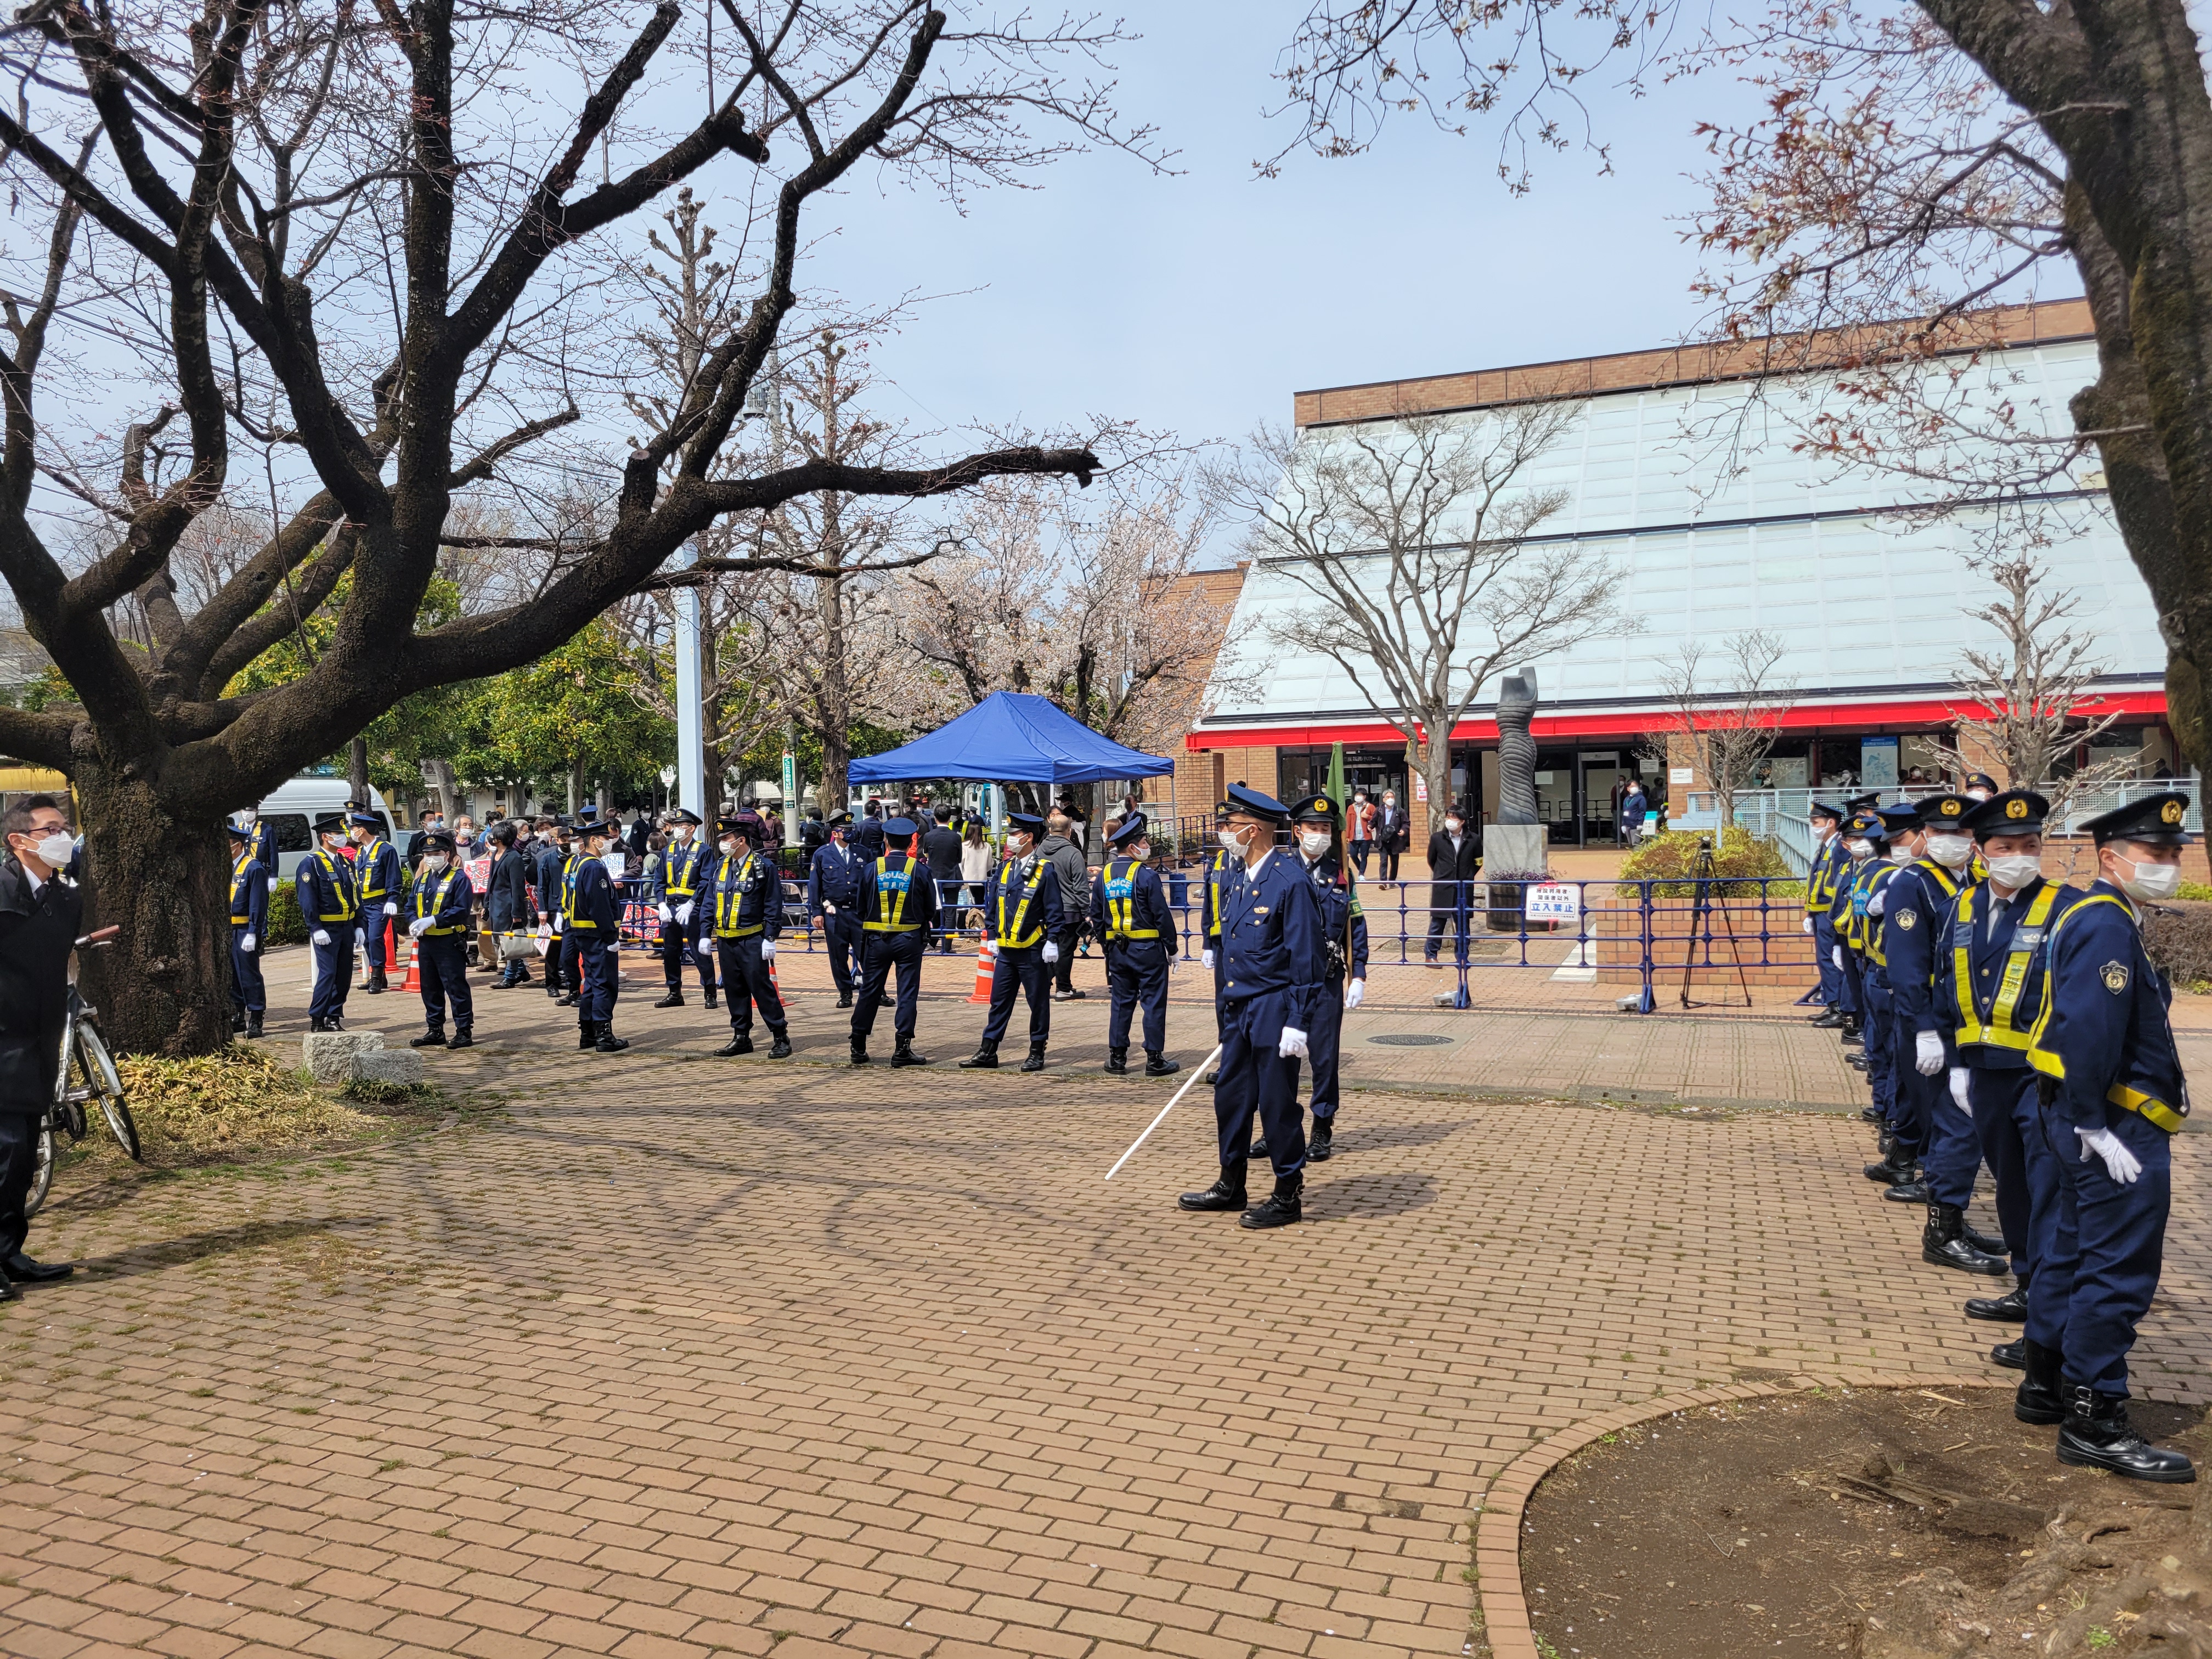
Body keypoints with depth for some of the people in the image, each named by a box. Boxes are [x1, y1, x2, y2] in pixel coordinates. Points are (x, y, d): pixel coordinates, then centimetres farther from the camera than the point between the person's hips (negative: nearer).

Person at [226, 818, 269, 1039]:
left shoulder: (254, 868, -11)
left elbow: (258, 905, -15)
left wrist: (252, 934, -18)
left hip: (245, 931, -8)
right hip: (227, 930, 8)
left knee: (249, 975, -5)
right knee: (231, 975, 12)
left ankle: (255, 1020, 1)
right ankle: (237, 1017, 22)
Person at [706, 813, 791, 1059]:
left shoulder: (763, 866, -8)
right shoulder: (721, 865, 9)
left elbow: (773, 906, -9)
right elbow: (711, 901, 14)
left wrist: (770, 938, -13)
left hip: (751, 941, -6)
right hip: (725, 940, 6)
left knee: (762, 988, -5)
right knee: (735, 990, 11)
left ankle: (781, 1038, 2)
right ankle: (741, 1038, 20)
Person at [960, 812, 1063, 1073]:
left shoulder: (1045, 870, -8)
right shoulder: (1004, 869, 9)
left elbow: (1053, 910, -9)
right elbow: (992, 905, 15)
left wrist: (1052, 942, -13)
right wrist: (991, 936, 12)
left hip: (1033, 951, -6)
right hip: (1006, 950, 6)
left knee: (1038, 1002, 5)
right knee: (999, 1002, 9)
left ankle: (1037, 1053, 14)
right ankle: (988, 1052, 14)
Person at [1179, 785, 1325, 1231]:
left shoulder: (1291, 881, -15)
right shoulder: (1235, 877, 11)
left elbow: (1308, 957, -15)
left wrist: (1297, 1023, -18)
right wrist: (1228, 1009, 17)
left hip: (1274, 1011, -8)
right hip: (1238, 1009, 8)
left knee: (1278, 1105, 2)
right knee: (1230, 1098, 14)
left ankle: (1288, 1197, 16)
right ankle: (1231, 1187, 29)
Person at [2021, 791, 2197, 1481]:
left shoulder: (2099, 918, 15)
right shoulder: (2107, 926, -18)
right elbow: (2089, 1035, -26)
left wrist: (2089, 1122, 16)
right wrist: (2095, 1130, -25)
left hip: (2096, 1122, 11)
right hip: (2118, 1127, -11)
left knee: (2074, 1251, 18)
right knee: (2118, 1269, -5)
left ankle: (2045, 1385, 29)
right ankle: (2093, 1420, 3)